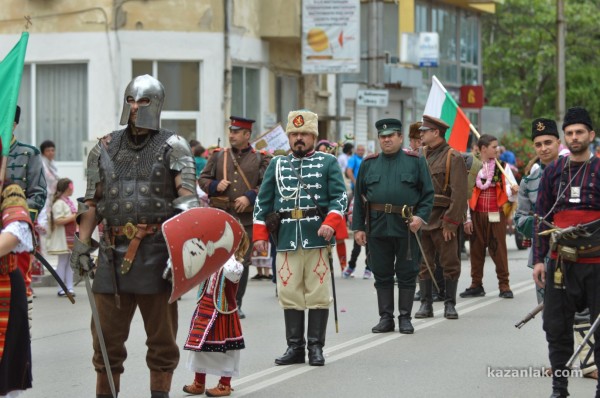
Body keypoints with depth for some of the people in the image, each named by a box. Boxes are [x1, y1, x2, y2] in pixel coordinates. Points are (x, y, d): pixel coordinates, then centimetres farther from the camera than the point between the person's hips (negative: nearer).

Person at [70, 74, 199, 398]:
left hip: (156, 250, -3)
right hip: (113, 250, 3)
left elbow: (187, 196, -8)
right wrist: (82, 244, 7)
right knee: (107, 334, 5)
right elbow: (91, 202, 15)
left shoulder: (172, 147, 2)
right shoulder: (105, 149, 13)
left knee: (161, 333, 4)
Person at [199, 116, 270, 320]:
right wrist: (215, 186, -9)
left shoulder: (260, 159, 4)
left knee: (243, 261, 4)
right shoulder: (218, 155, 9)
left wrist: (250, 197, -15)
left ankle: (236, 304, 13)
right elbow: (203, 179, 11)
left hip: (247, 218, -1)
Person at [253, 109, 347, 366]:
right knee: (290, 294, 3)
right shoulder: (277, 165, 16)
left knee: (318, 294, 0)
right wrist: (260, 233, 5)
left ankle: (316, 347, 6)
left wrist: (331, 222, -17)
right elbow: (263, 201, 15)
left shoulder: (328, 163, 8)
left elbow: (340, 197, 0)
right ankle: (295, 347, 10)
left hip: (317, 238, -2)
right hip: (286, 238, 3)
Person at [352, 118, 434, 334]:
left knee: (407, 274, 3)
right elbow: (359, 197, 10)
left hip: (406, 227, -2)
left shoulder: (416, 161, 4)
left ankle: (405, 317, 11)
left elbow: (428, 193, 2)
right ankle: (386, 317, 13)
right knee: (382, 274, 6)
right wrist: (358, 227, 5)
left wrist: (421, 216, -13)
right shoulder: (368, 164, 10)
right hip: (377, 227, 2)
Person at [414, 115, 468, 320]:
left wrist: (450, 223, -15)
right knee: (424, 264, 6)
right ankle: (426, 304, 12)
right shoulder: (421, 156, 12)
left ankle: (450, 304, 9)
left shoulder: (453, 157, -5)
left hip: (443, 220, -5)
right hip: (421, 219, 5)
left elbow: (459, 194, -11)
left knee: (450, 264, 2)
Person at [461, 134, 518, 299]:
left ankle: (504, 285, 4)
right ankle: (476, 285, 15)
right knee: (476, 250, 6)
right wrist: (467, 219, -2)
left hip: (496, 215, 0)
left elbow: (510, 193, 2)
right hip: (477, 215, 0)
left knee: (499, 249, -1)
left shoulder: (503, 168, 5)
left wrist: (513, 191, -23)